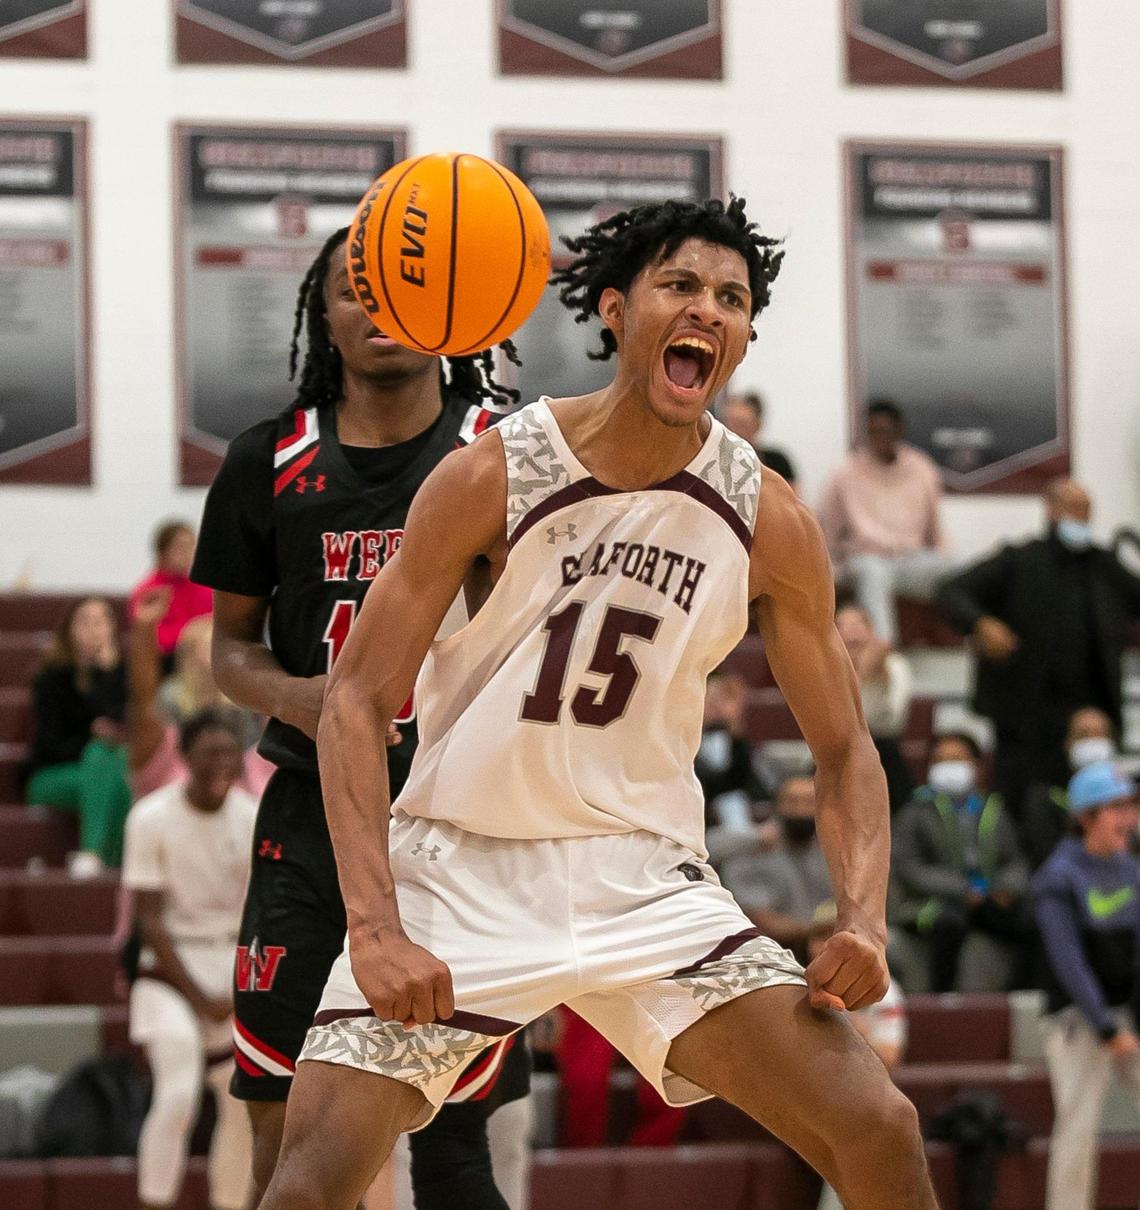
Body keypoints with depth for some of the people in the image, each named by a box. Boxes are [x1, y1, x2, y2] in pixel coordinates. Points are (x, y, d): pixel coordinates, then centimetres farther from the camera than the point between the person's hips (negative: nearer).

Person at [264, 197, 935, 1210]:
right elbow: (357, 702, -12)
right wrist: (375, 926, -25)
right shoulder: (491, 478, -12)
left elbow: (844, 751, 5)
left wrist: (863, 919, -14)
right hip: (461, 866, -2)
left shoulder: (768, 522, -4)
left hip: (643, 877, 3)